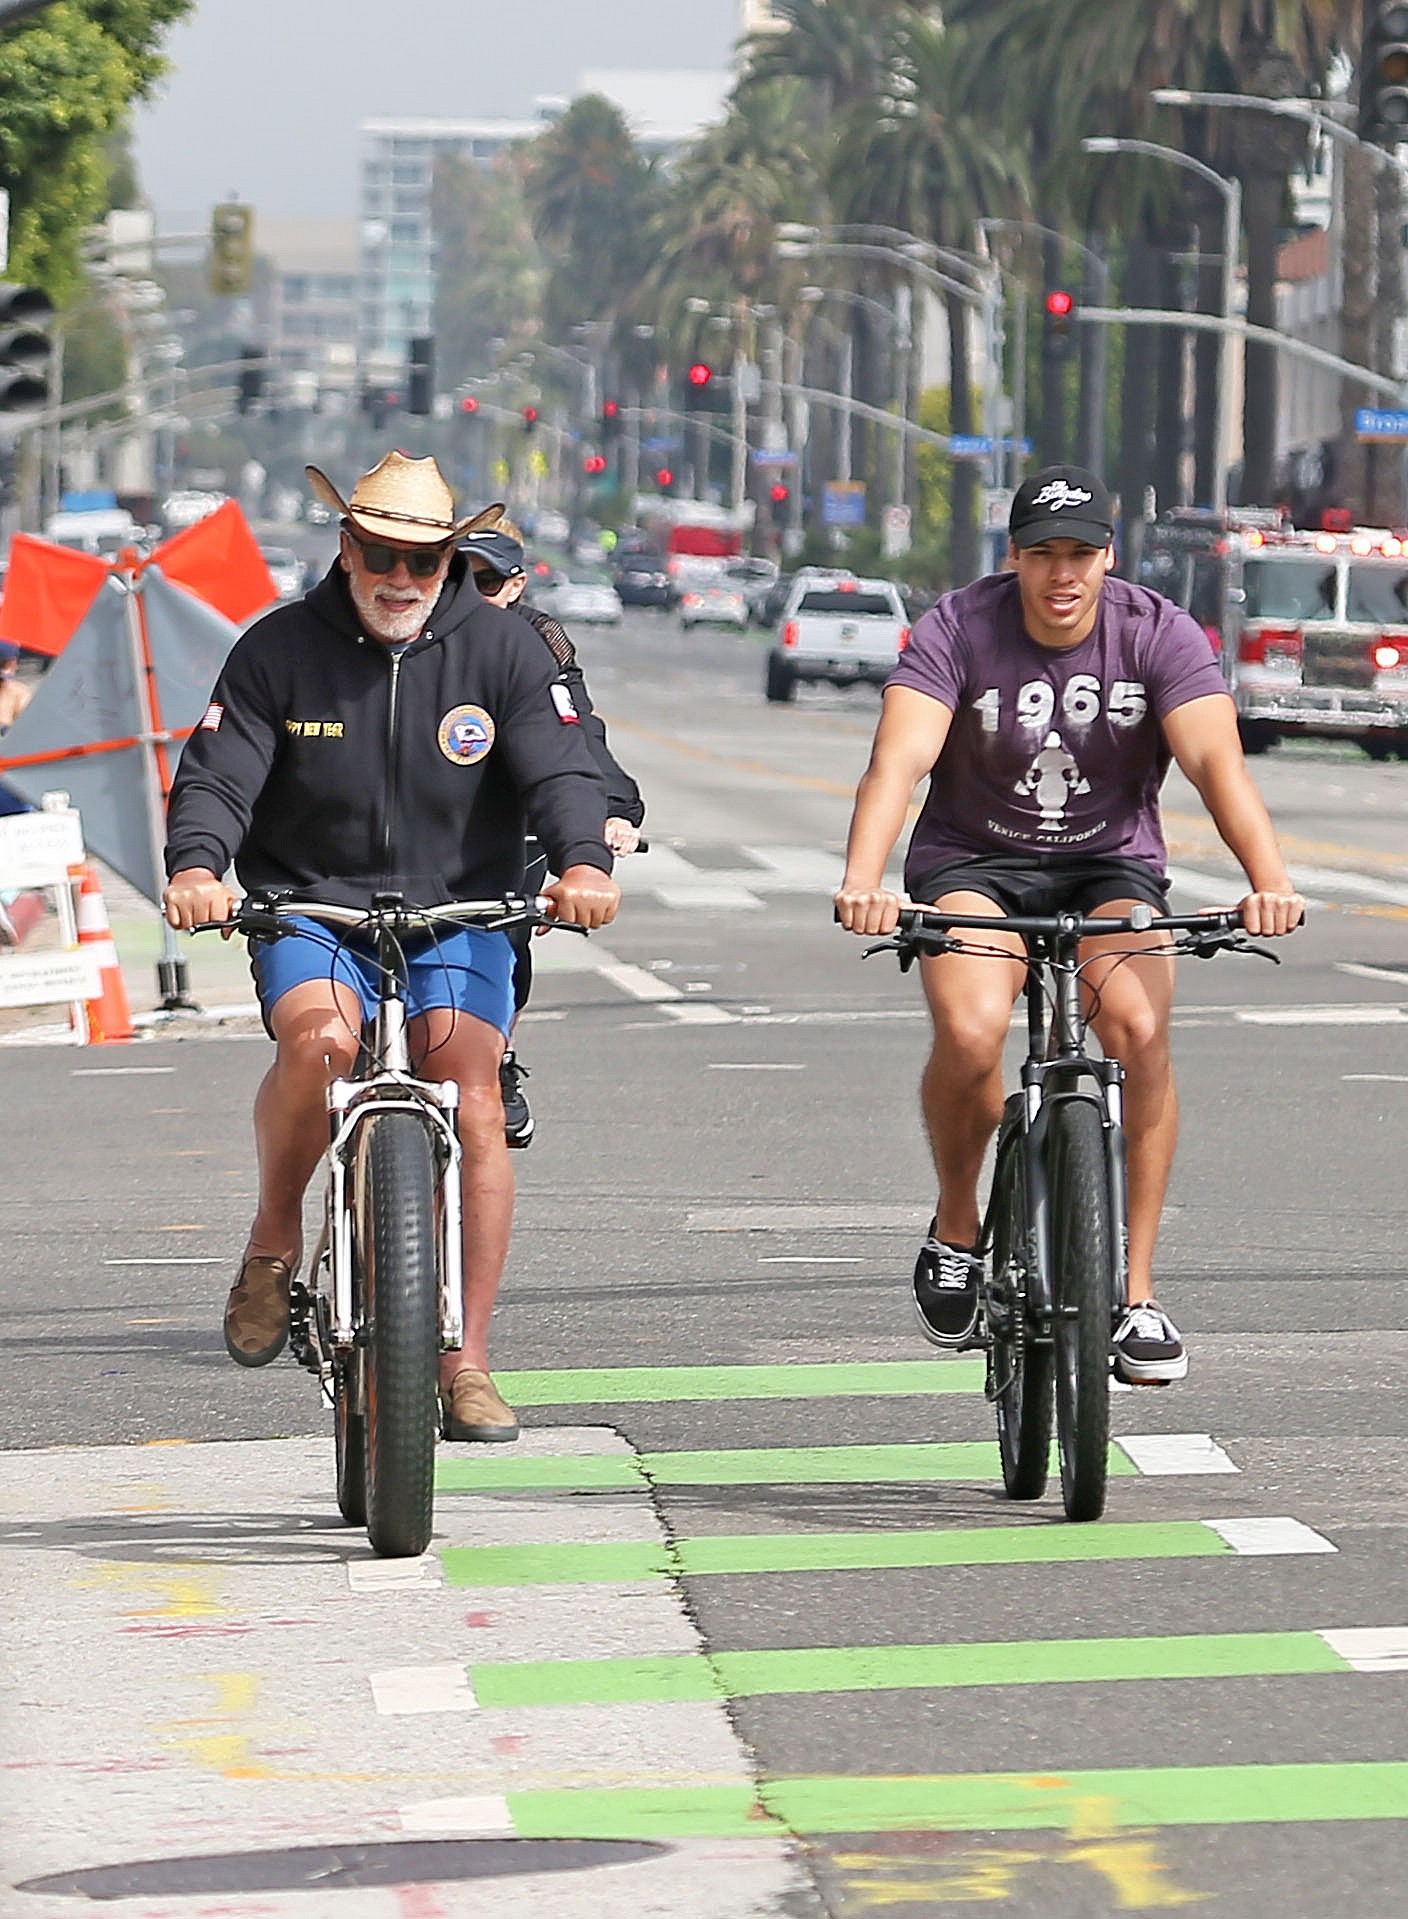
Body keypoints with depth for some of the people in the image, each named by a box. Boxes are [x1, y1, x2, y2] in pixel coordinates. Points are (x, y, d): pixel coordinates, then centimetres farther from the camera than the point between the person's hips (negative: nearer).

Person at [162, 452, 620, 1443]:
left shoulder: (503, 647, 0)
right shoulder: (280, 649, -2)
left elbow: (560, 770, -8)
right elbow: (215, 777, -7)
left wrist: (583, 862, -30)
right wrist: (196, 866, -29)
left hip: (459, 915, 1)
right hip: (310, 909, -1)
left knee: (474, 1105, -18)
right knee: (319, 1039, -33)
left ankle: (466, 1361, -11)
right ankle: (274, 1243, -7)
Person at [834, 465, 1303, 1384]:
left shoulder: (1160, 635, -13)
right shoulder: (958, 630, -15)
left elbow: (1217, 760, -26)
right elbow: (899, 760, -28)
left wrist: (1270, 878, -44)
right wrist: (864, 881, -47)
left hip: (1110, 865, 1)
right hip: (973, 862, -1)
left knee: (1139, 1028, -28)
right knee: (969, 1031, -30)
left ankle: (1136, 1290, -16)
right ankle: (956, 1231, 0)